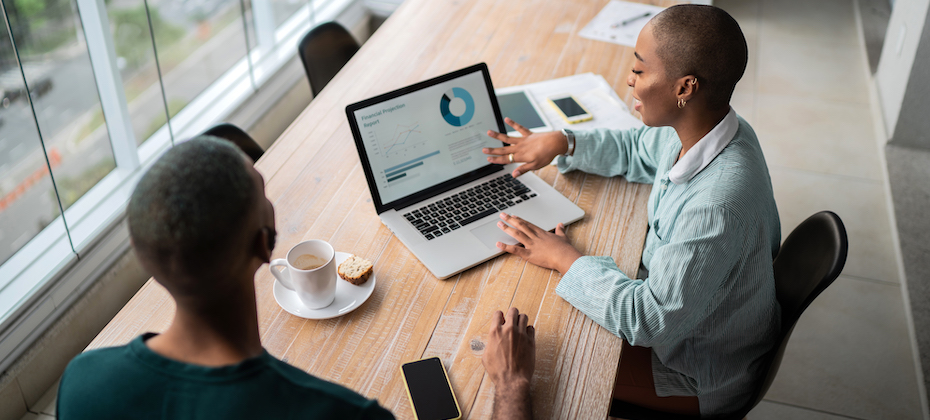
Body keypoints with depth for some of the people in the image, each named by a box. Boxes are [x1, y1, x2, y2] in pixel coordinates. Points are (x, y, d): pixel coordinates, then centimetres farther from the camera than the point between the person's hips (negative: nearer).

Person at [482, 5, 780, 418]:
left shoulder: (717, 207, -41)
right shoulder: (703, 129, -12)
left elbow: (653, 319, -33)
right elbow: (638, 149, 10)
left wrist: (566, 259, -23)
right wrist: (561, 143, -4)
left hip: (700, 376, -8)